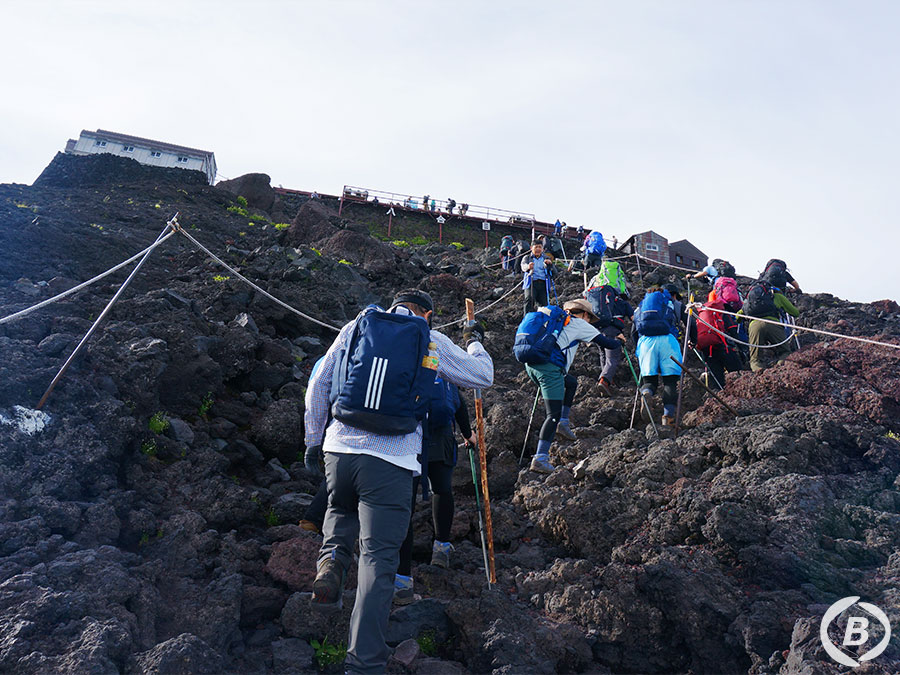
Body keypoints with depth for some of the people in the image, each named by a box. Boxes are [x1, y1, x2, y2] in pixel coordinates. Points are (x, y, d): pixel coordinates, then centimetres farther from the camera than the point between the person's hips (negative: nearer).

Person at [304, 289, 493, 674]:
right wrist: (475, 342, 38)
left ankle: (332, 559, 7)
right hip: (392, 460, -3)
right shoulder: (433, 341, 7)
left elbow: (318, 386, 14)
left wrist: (314, 439, 23)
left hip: (339, 447, 3)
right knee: (378, 560, 0)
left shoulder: (355, 327, 13)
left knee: (340, 510, 34)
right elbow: (483, 376, 19)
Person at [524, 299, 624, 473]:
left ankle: (563, 422, 21)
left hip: (530, 364, 8)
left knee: (571, 382, 29)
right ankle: (540, 458, -14)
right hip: (549, 367, -8)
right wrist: (619, 341, 30)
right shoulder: (578, 323, 9)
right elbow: (606, 343, 9)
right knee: (554, 414, -6)